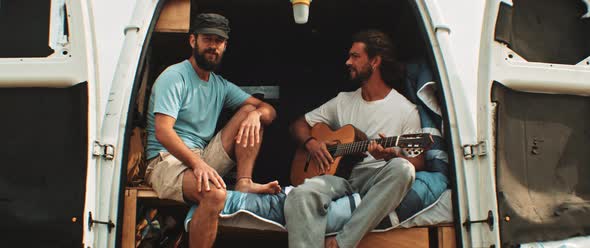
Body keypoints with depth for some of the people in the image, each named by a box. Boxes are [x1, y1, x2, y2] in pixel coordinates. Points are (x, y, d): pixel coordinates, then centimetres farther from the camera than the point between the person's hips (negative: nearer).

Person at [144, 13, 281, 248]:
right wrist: (197, 163, -34)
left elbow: (268, 109, 9)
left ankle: (244, 183, -16)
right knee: (214, 194, -38)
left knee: (251, 112, -3)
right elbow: (162, 131, -20)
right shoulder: (174, 77, -8)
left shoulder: (221, 85, 13)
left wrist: (256, 114, -17)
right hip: (167, 160, -7)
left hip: (203, 159, 7)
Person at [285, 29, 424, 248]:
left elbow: (417, 161, 3)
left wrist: (393, 155, -20)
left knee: (402, 169, -37)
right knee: (300, 195, -31)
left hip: (376, 179, -2)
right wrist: (311, 143, 1)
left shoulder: (406, 110, 4)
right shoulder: (343, 101, 17)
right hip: (339, 173, 2)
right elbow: (299, 125, 23)